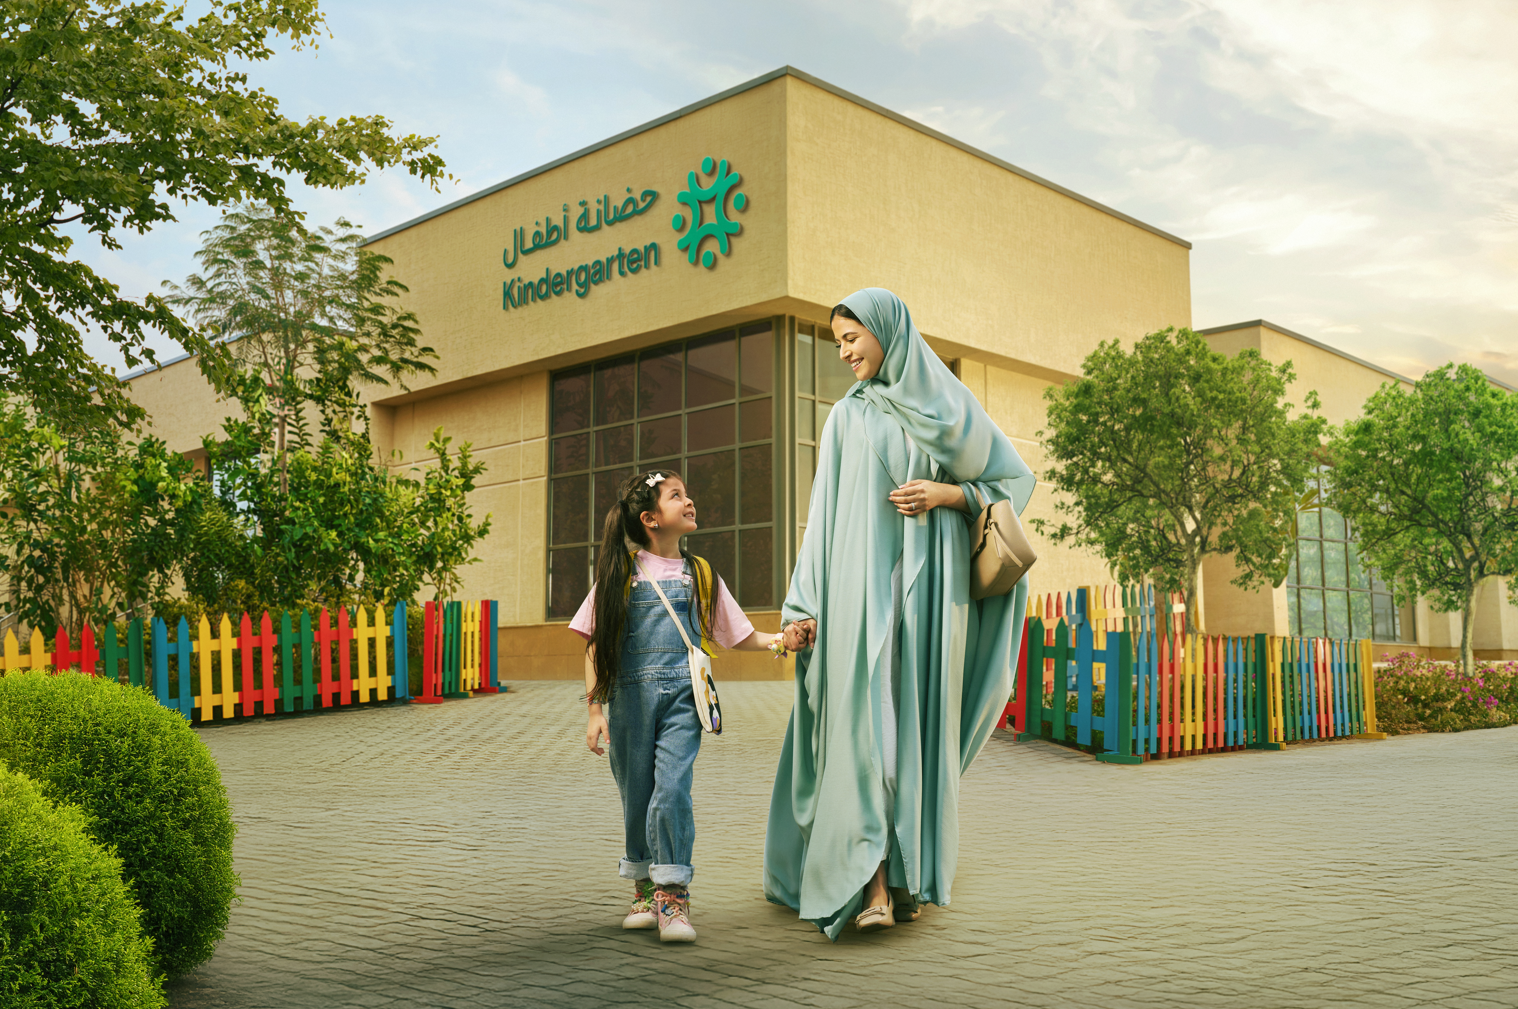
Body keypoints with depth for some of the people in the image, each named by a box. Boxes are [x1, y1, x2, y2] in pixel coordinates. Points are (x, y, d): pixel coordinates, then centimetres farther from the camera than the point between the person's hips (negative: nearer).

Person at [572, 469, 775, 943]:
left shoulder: (700, 575, 11)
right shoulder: (620, 571, 5)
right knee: (636, 795, 7)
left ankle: (673, 897, -3)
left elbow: (740, 636, 15)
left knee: (672, 788, -14)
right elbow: (596, 645, 5)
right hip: (631, 696, 0)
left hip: (682, 695, 0)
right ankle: (645, 890, 26)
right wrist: (595, 709, -1)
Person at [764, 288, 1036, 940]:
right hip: (863, 581, 0)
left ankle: (910, 876, 11)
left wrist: (948, 494, -5)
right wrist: (804, 605, -1)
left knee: (920, 721, 1)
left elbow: (1015, 478, 13)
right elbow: (825, 513, 8)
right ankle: (872, 885, -16)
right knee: (863, 716, -13)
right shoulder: (848, 416, 13)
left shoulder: (950, 406, 12)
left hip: (930, 585, 1)